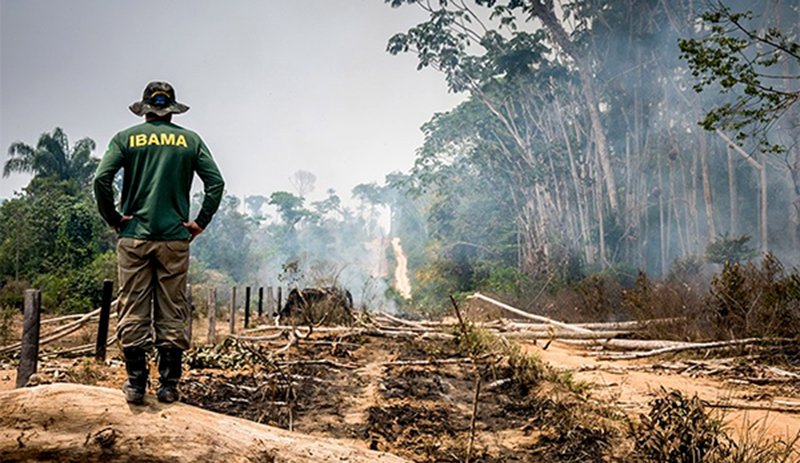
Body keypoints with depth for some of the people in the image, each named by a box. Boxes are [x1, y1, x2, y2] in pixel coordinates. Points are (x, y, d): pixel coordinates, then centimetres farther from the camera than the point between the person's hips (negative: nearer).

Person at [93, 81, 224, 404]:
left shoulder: (127, 138, 5)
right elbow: (216, 183, -2)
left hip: (134, 237, 0)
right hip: (175, 238, 0)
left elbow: (101, 178, -7)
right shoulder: (190, 140, 6)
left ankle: (136, 384, 7)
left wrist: (112, 218, 3)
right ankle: (169, 385, 8)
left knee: (133, 312, 5)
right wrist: (200, 222, 4)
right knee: (173, 313, 5)